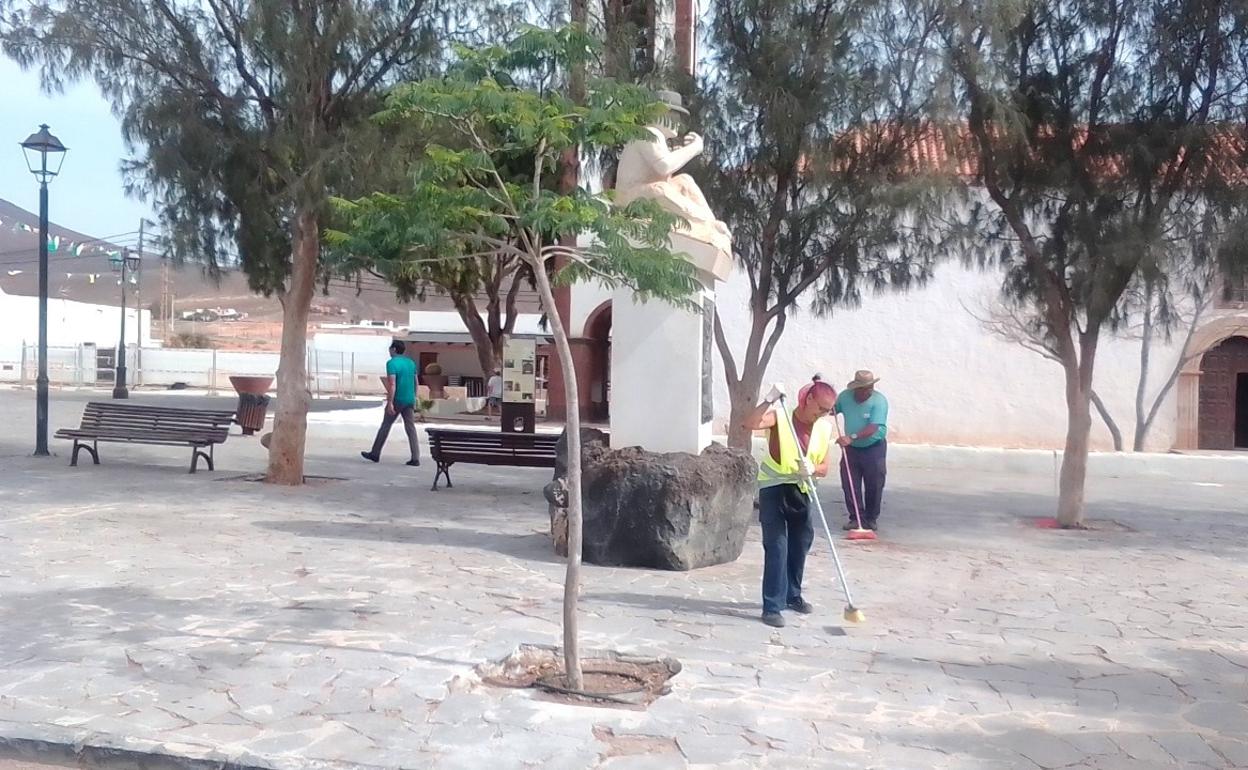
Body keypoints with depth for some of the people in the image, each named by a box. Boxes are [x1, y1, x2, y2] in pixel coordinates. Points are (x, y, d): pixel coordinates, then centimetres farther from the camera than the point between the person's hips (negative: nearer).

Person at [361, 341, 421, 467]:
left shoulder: (392, 363, -11)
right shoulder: (411, 363, 11)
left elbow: (392, 384, -19)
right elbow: (415, 383, 15)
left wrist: (390, 402, -20)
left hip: (397, 400, -6)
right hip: (409, 400, 6)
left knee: (385, 426, 8)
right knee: (411, 429, 2)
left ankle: (375, 454, 19)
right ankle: (415, 458, -5)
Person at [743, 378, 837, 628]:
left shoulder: (824, 428, -1)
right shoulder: (781, 417, -16)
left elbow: (824, 468, 0)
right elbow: (751, 423, -34)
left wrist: (812, 469, -21)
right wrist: (770, 400, -38)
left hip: (801, 490, 6)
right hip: (774, 489, -6)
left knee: (800, 544, 17)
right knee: (776, 547, -10)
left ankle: (792, 595, 37)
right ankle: (772, 606, -6)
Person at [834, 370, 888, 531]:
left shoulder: (879, 401, -19)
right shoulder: (845, 396, -6)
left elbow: (873, 428, -28)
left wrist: (852, 437, -38)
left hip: (874, 447, -3)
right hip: (851, 448, 3)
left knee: (874, 485, 2)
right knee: (849, 484, 0)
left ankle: (870, 519, 17)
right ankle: (856, 517, 10)